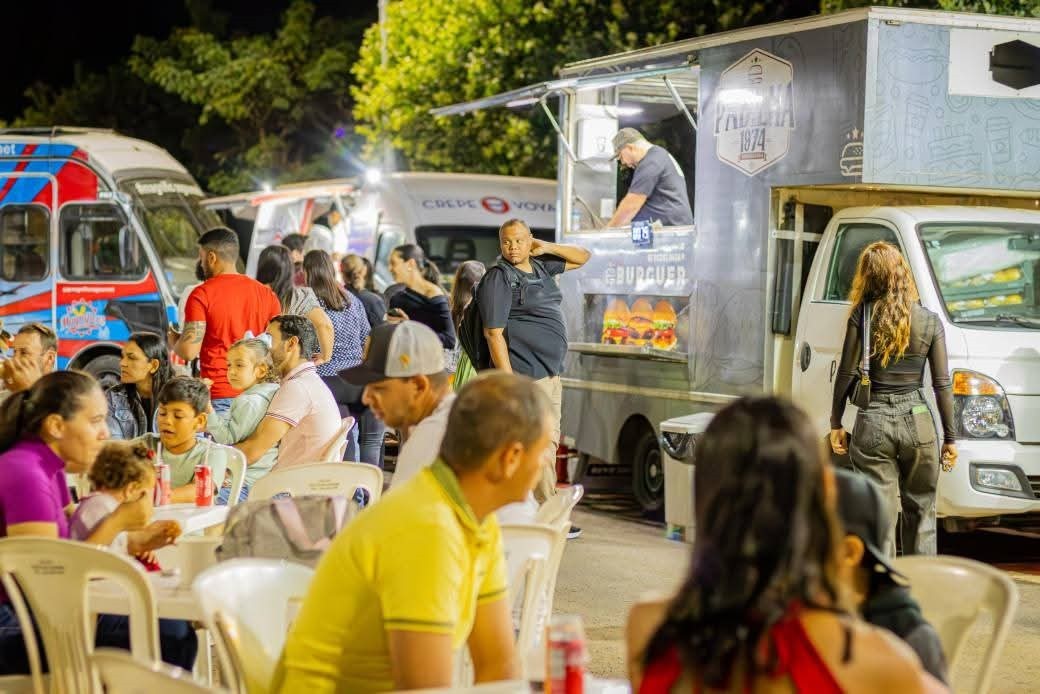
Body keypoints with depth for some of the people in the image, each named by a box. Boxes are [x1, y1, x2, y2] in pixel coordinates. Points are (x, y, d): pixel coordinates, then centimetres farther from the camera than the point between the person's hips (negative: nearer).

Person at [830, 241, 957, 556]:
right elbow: (942, 383, 2)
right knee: (921, 512, 15)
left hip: (873, 423, -1)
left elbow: (846, 373, -1)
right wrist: (950, 438, 8)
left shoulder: (861, 316, -4)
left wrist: (835, 423, 9)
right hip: (917, 422, 1)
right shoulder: (930, 321, 0)